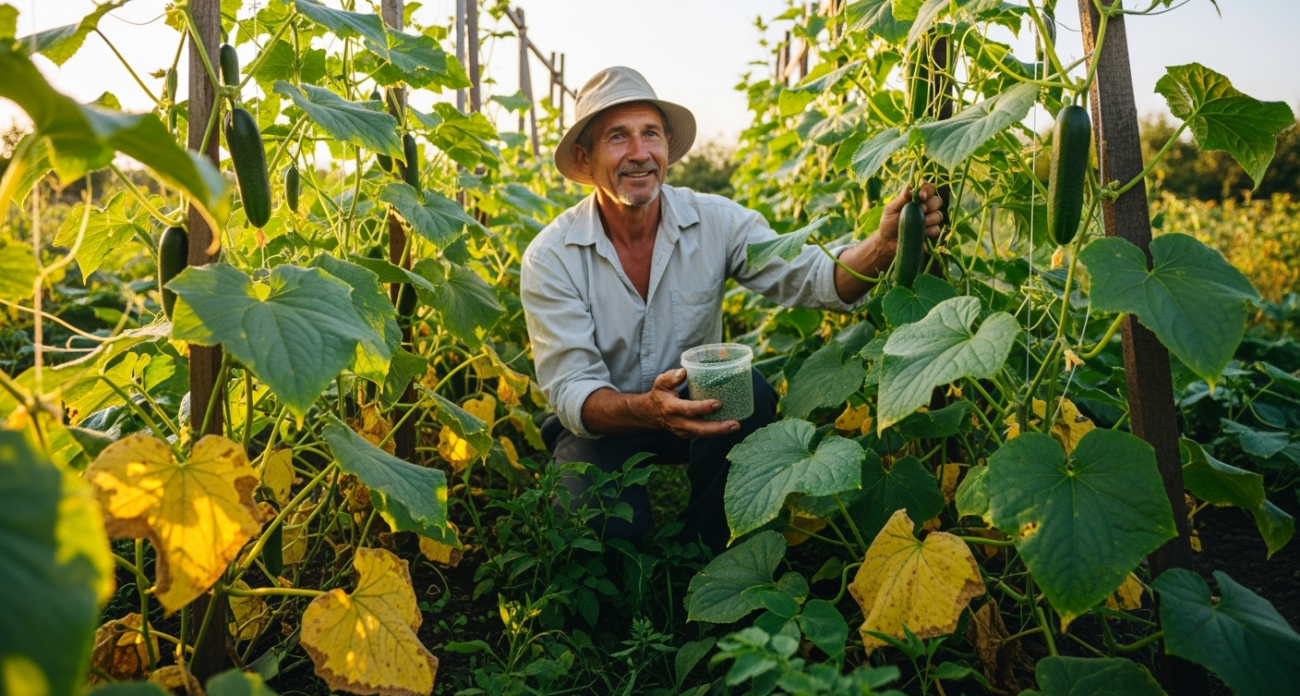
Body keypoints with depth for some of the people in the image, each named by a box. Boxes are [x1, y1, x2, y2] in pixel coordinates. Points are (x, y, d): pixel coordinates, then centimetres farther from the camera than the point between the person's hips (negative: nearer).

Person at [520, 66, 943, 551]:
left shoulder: (716, 221, -11)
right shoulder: (550, 259, -17)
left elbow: (811, 279, -22)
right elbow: (570, 391, -22)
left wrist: (883, 246, -44)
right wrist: (646, 410, -43)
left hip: (699, 407, 3)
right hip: (600, 425, -2)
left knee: (749, 391, -29)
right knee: (605, 527, -31)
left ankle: (701, 545, -6)